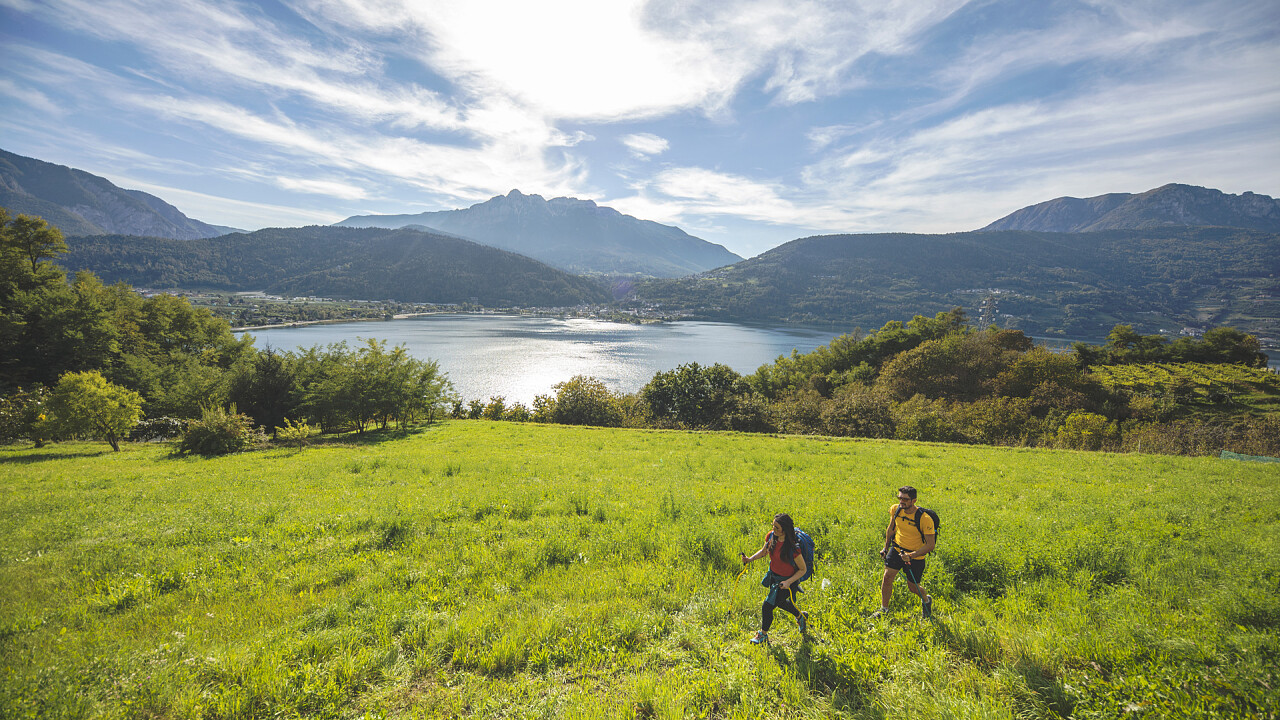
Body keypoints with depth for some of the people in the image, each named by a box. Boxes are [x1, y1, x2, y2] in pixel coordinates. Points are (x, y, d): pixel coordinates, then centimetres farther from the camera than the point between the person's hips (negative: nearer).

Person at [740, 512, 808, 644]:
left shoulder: (793, 548, -32)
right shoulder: (771, 536, -14)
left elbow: (803, 569, -19)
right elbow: (764, 551, 6)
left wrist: (788, 582, -28)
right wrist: (750, 559, -8)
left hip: (787, 581, -7)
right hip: (773, 576, 7)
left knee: (767, 606, -4)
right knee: (779, 602, 26)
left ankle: (763, 635, 23)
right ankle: (800, 616, 54)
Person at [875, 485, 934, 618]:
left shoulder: (925, 519, -25)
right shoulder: (895, 509, -10)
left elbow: (930, 545, -20)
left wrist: (911, 555, -29)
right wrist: (886, 548, 14)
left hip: (916, 556, -4)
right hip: (897, 549, 4)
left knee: (912, 587, 8)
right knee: (887, 576, -7)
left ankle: (926, 600, 42)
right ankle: (884, 608, 12)